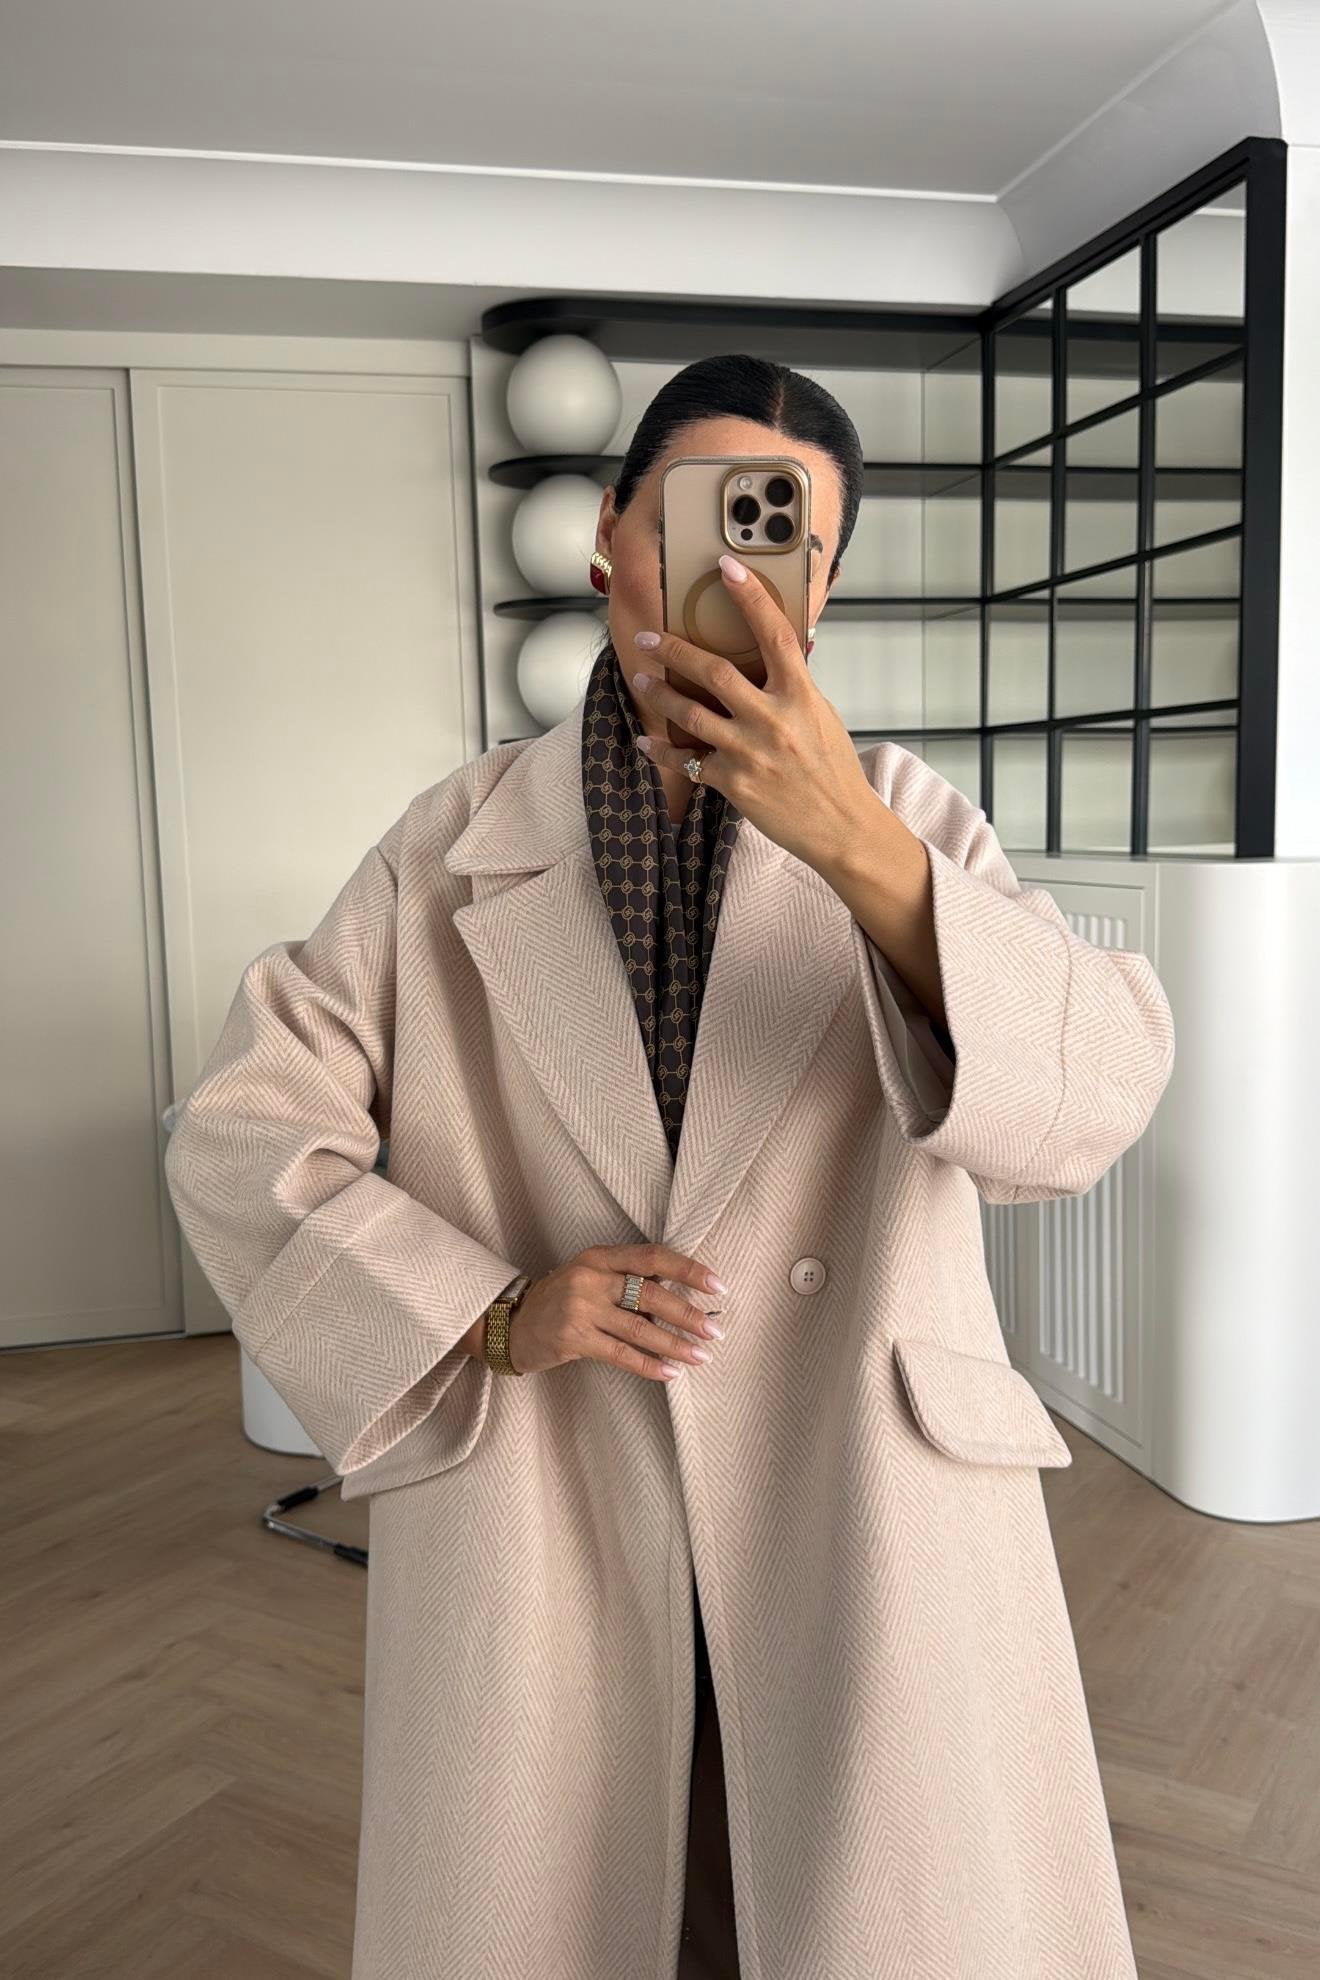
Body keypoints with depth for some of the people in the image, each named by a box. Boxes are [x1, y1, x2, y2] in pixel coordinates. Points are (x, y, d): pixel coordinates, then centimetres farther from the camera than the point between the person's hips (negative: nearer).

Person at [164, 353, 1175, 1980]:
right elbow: (238, 1140, 1)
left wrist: (849, 840, -28)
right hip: (538, 1533, 1)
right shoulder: (454, 845, 2)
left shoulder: (904, 817, 0)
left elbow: (1094, 1094, -15)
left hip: (866, 1533, 0)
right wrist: (487, 1315, -12)